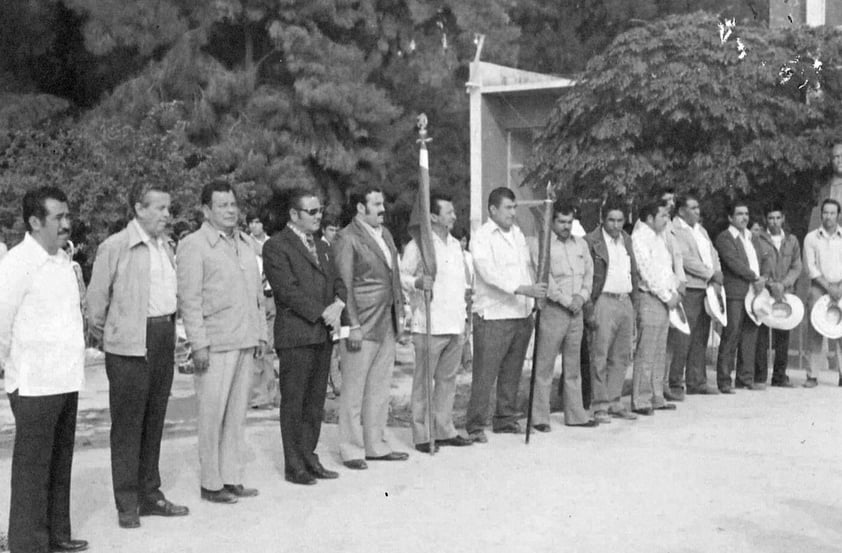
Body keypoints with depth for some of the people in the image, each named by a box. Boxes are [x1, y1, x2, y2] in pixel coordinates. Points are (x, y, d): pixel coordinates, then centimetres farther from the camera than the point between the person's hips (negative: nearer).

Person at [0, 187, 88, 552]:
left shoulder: (63, 260, 11)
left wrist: (74, 364, 14)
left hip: (67, 381, 8)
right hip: (34, 385, -8)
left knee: (60, 464, 16)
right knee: (33, 468, 1)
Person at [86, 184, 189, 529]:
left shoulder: (165, 245, 13)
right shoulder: (115, 247, -10)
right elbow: (97, 295, -6)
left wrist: (169, 326, 15)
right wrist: (102, 333, 2)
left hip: (164, 339, 7)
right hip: (130, 344, -7)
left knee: (154, 420, 13)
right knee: (127, 424, 0)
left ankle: (150, 494, 23)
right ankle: (127, 504, 7)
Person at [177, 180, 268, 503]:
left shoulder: (245, 243, 16)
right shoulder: (193, 246, -6)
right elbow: (189, 300, -10)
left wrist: (260, 333, 15)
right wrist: (199, 345, -14)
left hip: (245, 343, 7)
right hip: (215, 345, -6)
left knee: (237, 413, 10)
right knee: (212, 415, -2)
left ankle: (232, 478, 18)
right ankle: (211, 483, 7)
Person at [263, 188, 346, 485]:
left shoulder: (321, 247, 20)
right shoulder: (276, 246, -7)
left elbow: (337, 281, 19)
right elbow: (288, 291, -15)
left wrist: (338, 304, -3)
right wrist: (323, 313, -14)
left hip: (323, 334, 7)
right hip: (295, 336, -7)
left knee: (315, 402, 10)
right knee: (293, 403, -1)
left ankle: (309, 458, 19)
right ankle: (294, 466, 6)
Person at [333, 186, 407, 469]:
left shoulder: (385, 233, 15)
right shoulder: (347, 238, -10)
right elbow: (344, 285, -13)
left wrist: (400, 313, 15)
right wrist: (353, 326, -17)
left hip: (388, 324, 8)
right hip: (362, 326, -8)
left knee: (380, 388, 13)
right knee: (354, 390, 0)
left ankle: (376, 445, 22)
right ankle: (351, 450, 9)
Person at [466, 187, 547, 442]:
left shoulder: (517, 233, 16)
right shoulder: (482, 237, -8)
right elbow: (489, 273, -20)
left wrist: (536, 297, 13)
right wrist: (523, 289, -27)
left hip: (522, 315, 7)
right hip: (493, 316, -7)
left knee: (512, 373, 12)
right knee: (485, 374, -6)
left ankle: (506, 419, 23)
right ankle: (476, 425, 1)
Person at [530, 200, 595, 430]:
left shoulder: (580, 244, 13)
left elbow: (589, 273, 15)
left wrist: (581, 296, -2)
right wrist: (567, 301, -11)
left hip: (576, 311, 6)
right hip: (552, 310, -6)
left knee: (573, 367, 12)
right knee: (544, 367, -3)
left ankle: (576, 415, 19)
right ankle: (539, 417, 1)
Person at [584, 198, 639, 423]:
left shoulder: (627, 240, 15)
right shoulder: (591, 242, -6)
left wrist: (634, 303, 15)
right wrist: (589, 310, -14)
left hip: (625, 302, 7)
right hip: (604, 301, -7)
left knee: (621, 357, 9)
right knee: (600, 357, -4)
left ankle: (614, 403, 17)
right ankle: (600, 406, 1)